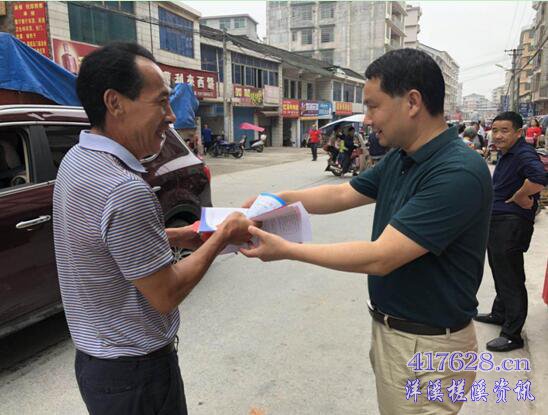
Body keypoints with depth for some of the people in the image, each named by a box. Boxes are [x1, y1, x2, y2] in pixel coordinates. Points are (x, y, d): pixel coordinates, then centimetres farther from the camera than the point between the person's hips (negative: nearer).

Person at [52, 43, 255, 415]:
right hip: (134, 372, -8)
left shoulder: (78, 160, -1)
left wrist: (178, 236, 7)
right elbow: (166, 295, -23)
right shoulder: (125, 190, -31)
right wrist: (223, 235, -13)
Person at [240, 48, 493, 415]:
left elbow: (380, 258, -30)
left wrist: (286, 250, -24)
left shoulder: (458, 173, -28)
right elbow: (343, 195, 10)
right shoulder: (400, 159, 1)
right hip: (390, 327, 8)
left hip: (428, 345, -8)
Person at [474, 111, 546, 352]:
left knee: (511, 279, -3)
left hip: (511, 224, -10)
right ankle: (499, 314, 40)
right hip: (496, 221, 10)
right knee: (499, 272, 22)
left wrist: (519, 198, -22)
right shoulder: (507, 154, 13)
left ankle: (512, 334, 7)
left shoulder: (524, 155, -18)